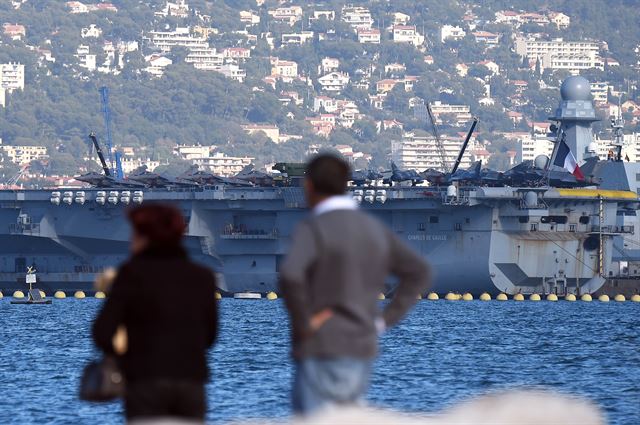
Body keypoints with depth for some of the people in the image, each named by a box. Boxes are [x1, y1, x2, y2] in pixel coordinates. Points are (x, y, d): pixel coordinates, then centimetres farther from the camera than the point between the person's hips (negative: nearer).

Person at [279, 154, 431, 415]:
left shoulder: (312, 230, -12)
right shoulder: (374, 229, 10)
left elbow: (290, 277, -31)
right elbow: (418, 273, 16)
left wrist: (303, 323, -17)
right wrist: (385, 319, 11)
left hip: (321, 355, -7)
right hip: (361, 353, 7)